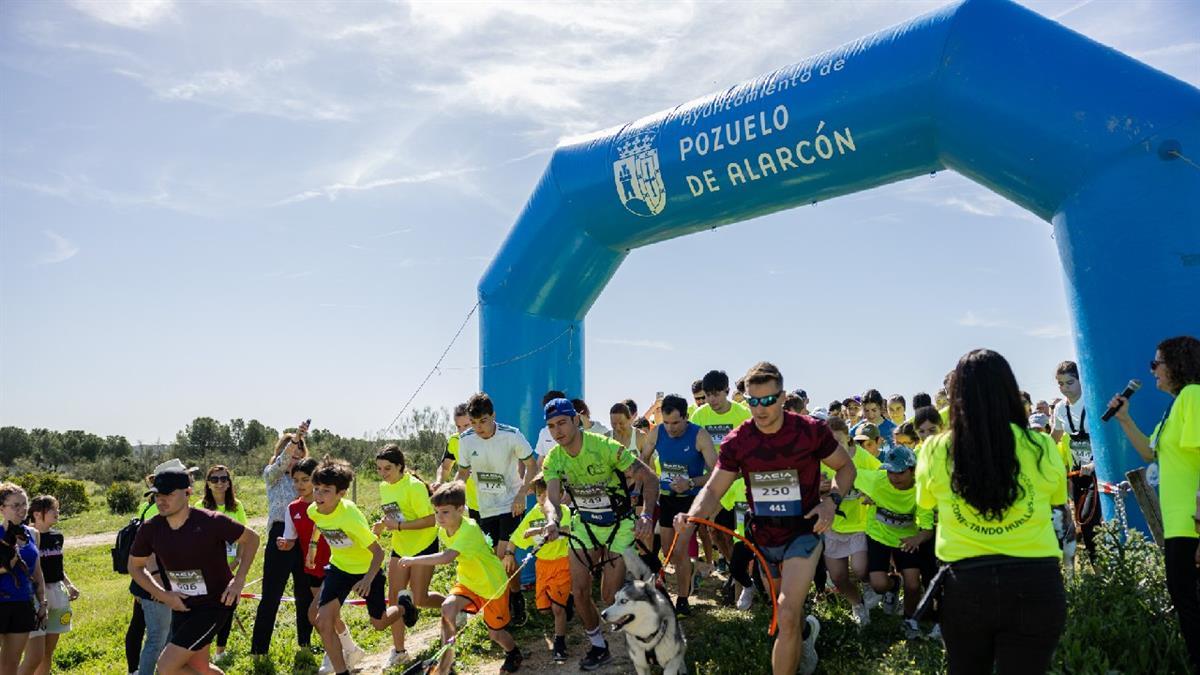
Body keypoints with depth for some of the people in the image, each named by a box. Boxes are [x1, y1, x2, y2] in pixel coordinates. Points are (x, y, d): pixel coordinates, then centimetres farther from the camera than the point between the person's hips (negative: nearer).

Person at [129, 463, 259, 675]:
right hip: (181, 606, 6)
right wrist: (163, 595, -4)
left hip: (215, 604, -6)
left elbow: (251, 538, -8)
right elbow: (135, 567, 8)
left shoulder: (211, 522, -22)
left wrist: (238, 581, -16)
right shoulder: (150, 529, -8)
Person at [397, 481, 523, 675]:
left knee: (495, 633, 7)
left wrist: (413, 560, -42)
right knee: (448, 608, -22)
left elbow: (446, 557, -48)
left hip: (493, 584, -6)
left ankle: (514, 654, 41)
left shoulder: (469, 530, -35)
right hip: (467, 582, 6)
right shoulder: (443, 531, -9)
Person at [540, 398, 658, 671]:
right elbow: (552, 498, -23)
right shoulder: (554, 459, -11)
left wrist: (647, 515, -40)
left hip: (619, 525, -4)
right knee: (579, 591, 1)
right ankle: (599, 647, 24)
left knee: (611, 596, -6)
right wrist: (552, 520, -46)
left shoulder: (605, 447, -25)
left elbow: (649, 478, -25)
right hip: (584, 525, 4)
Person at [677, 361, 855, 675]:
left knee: (787, 617, -20)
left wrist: (831, 500, -18)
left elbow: (845, 466, 0)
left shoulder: (811, 430, -15)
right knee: (786, 613, 23)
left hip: (803, 533, -3)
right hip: (764, 538, 4)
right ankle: (807, 629, 59)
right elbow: (714, 489, -11)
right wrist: (693, 514, -32)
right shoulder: (736, 441, -10)